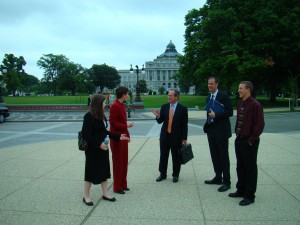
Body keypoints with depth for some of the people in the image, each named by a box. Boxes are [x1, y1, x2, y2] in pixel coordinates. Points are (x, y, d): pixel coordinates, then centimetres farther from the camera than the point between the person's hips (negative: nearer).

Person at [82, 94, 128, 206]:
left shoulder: (100, 115, 7)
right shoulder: (89, 116, -17)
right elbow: (85, 134, -20)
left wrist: (118, 137, 12)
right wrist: (98, 144, -22)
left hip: (102, 148, 8)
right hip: (93, 149, -8)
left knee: (104, 170, 14)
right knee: (92, 171, 4)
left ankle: (105, 193, 27)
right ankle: (86, 196, 20)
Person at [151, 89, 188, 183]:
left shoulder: (183, 108, -5)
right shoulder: (164, 107, 4)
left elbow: (185, 125, -5)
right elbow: (160, 121, 5)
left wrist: (184, 138, -7)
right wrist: (158, 116, -17)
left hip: (177, 136, -3)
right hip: (165, 135, 3)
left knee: (176, 157, 7)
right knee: (163, 156, 10)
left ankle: (175, 175, 22)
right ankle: (162, 174, 24)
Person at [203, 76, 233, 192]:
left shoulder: (223, 96, -9)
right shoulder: (208, 97, 13)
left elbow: (230, 112, -14)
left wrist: (216, 115, -20)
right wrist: (207, 126, 10)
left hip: (221, 130, -7)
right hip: (211, 130, 7)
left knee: (223, 156, -1)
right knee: (214, 156, 12)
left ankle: (226, 181, 7)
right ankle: (218, 177, 24)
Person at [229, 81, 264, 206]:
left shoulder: (255, 105, -15)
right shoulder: (240, 104, 10)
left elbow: (260, 124, -17)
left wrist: (251, 139, -15)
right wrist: (237, 134, 11)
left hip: (249, 142, -8)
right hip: (239, 140, 8)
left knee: (250, 168, 3)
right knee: (240, 167, 17)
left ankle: (249, 196, 13)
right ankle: (241, 190, 32)